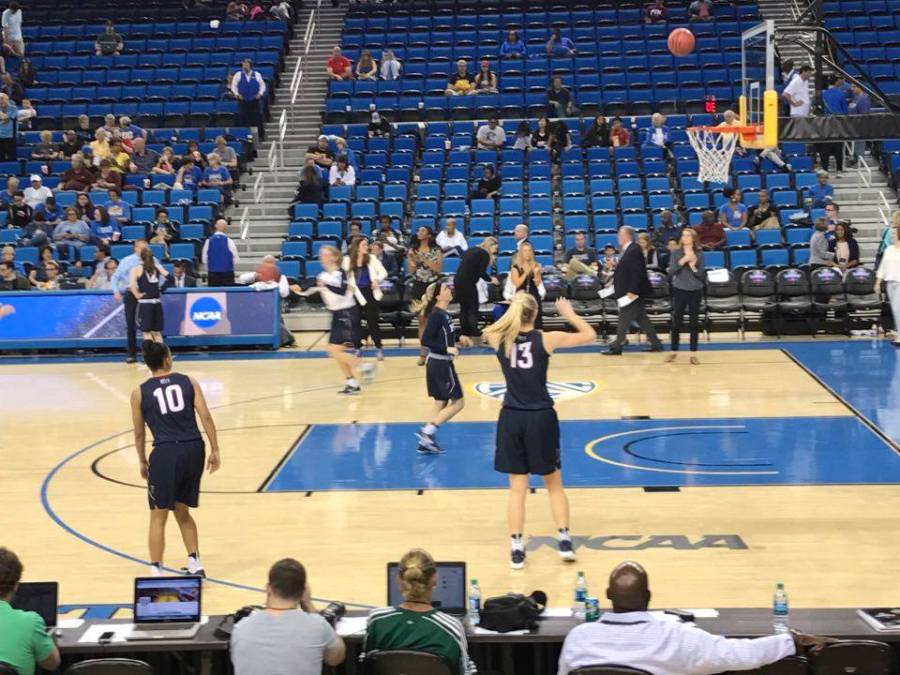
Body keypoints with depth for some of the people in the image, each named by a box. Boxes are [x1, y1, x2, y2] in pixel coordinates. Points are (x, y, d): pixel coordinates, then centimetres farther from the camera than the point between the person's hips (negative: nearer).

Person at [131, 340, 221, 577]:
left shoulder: (139, 393, 5)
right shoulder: (188, 382, 8)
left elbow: (139, 432, 10)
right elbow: (206, 417, 1)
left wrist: (142, 462, 22)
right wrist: (215, 450, 5)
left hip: (166, 453, -3)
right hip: (193, 450, 3)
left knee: (158, 516, 8)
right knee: (183, 512, 20)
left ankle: (156, 571, 5)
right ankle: (195, 564, 17)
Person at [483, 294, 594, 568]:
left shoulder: (498, 339, -3)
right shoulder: (546, 339, -9)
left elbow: (488, 330, 23)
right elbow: (589, 335, 2)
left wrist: (512, 311, 25)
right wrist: (569, 314, 16)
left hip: (511, 418, 2)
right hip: (541, 417, -2)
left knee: (517, 487, 9)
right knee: (554, 484, 16)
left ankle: (516, 549, 8)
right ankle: (564, 540, 13)